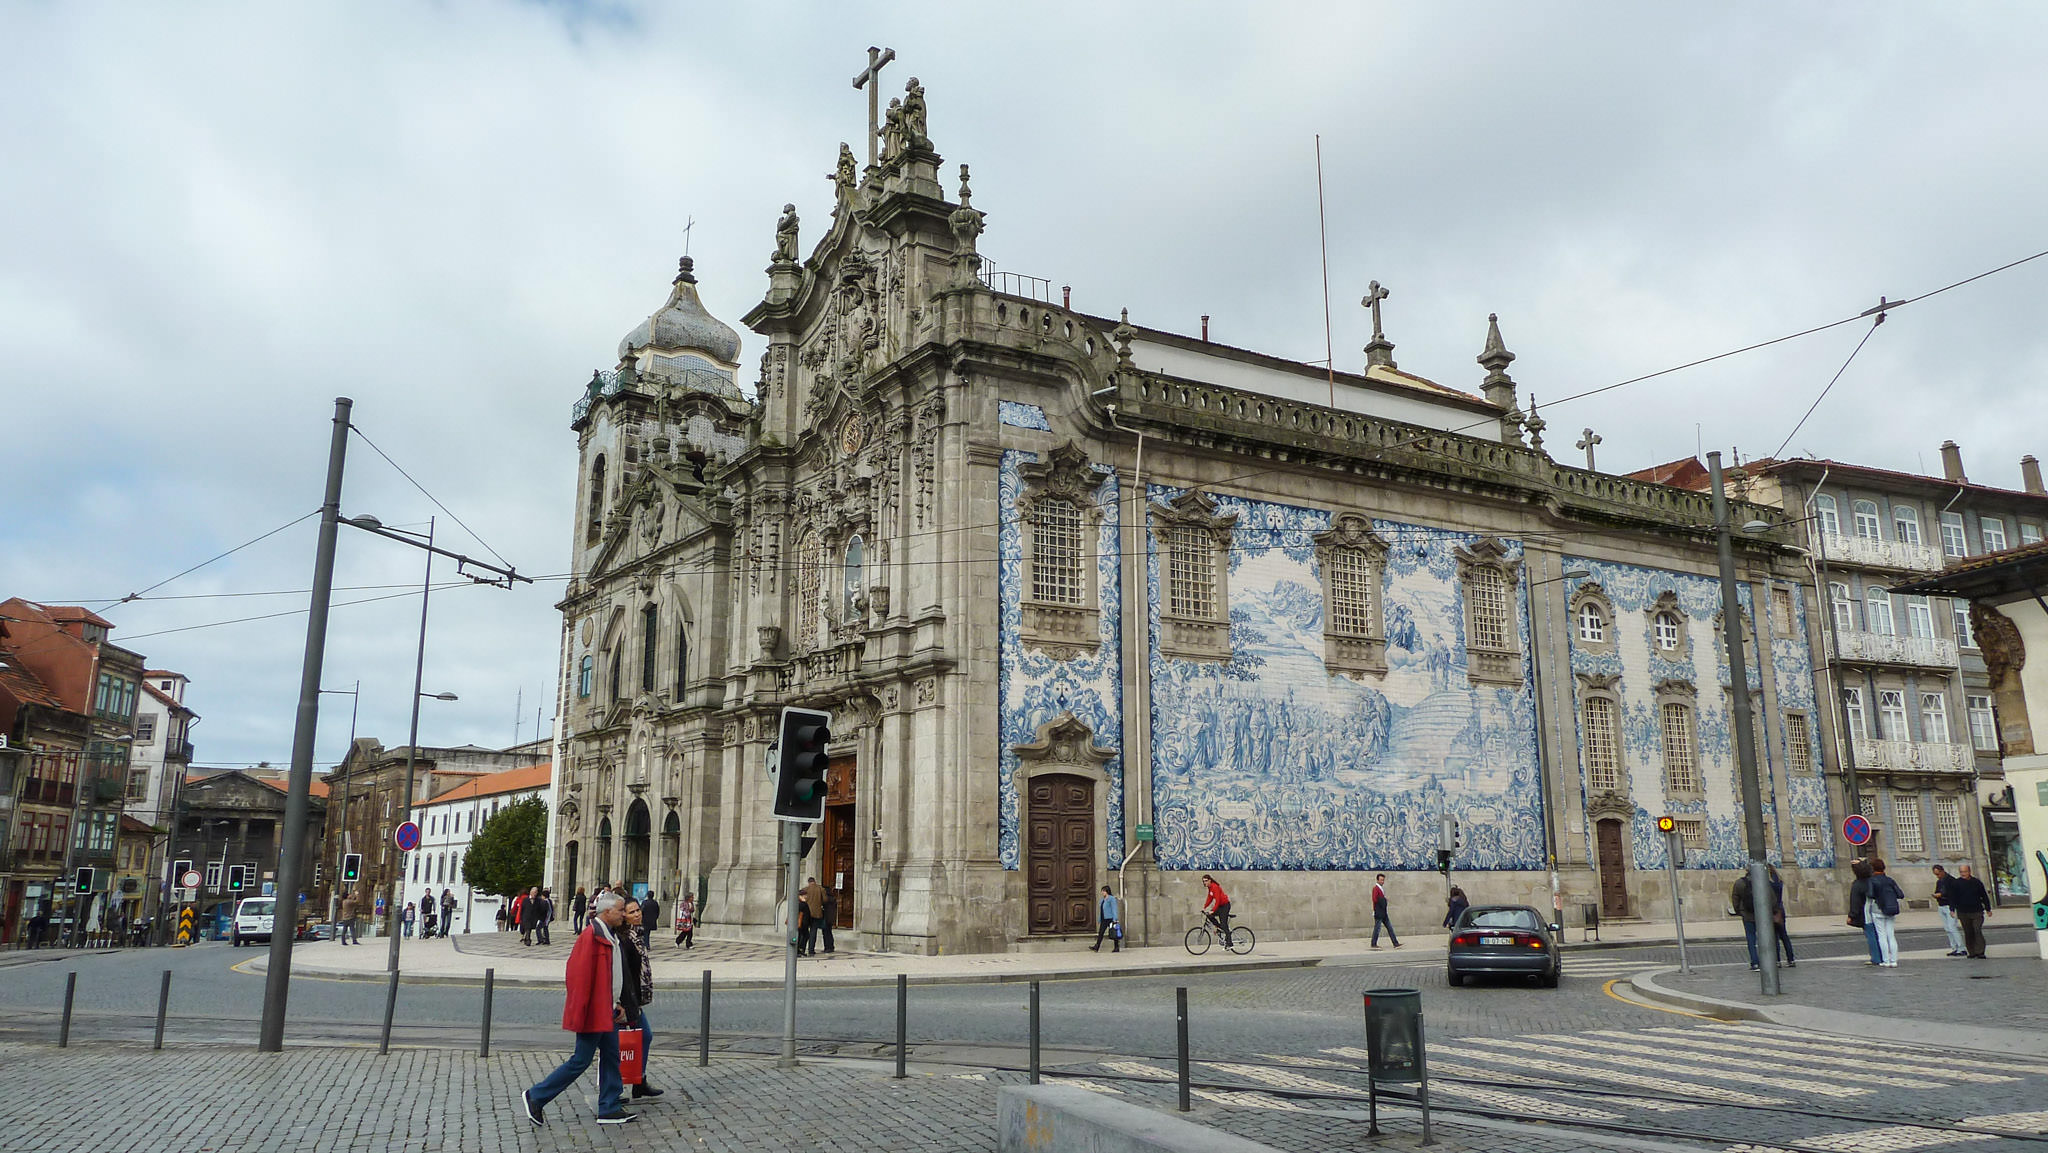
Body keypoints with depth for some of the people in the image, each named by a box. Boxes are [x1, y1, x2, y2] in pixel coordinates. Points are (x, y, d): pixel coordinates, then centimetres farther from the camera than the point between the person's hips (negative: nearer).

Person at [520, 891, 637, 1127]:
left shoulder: (611, 936, 13)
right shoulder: (591, 936, -18)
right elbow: (579, 975, -22)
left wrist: (618, 1004, 20)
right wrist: (579, 1013, -23)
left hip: (608, 1011, 10)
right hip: (593, 1012, -10)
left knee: (611, 1059, 10)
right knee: (581, 1061, -2)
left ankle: (609, 1110, 16)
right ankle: (535, 1097, 10)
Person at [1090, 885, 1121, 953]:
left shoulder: (1111, 898, -6)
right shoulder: (1103, 900, 18)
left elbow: (1114, 909, -11)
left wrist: (1115, 920, -18)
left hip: (1110, 918, -8)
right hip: (1104, 919, 8)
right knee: (1101, 932, -2)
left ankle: (1117, 948, 6)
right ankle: (1096, 947, -7)